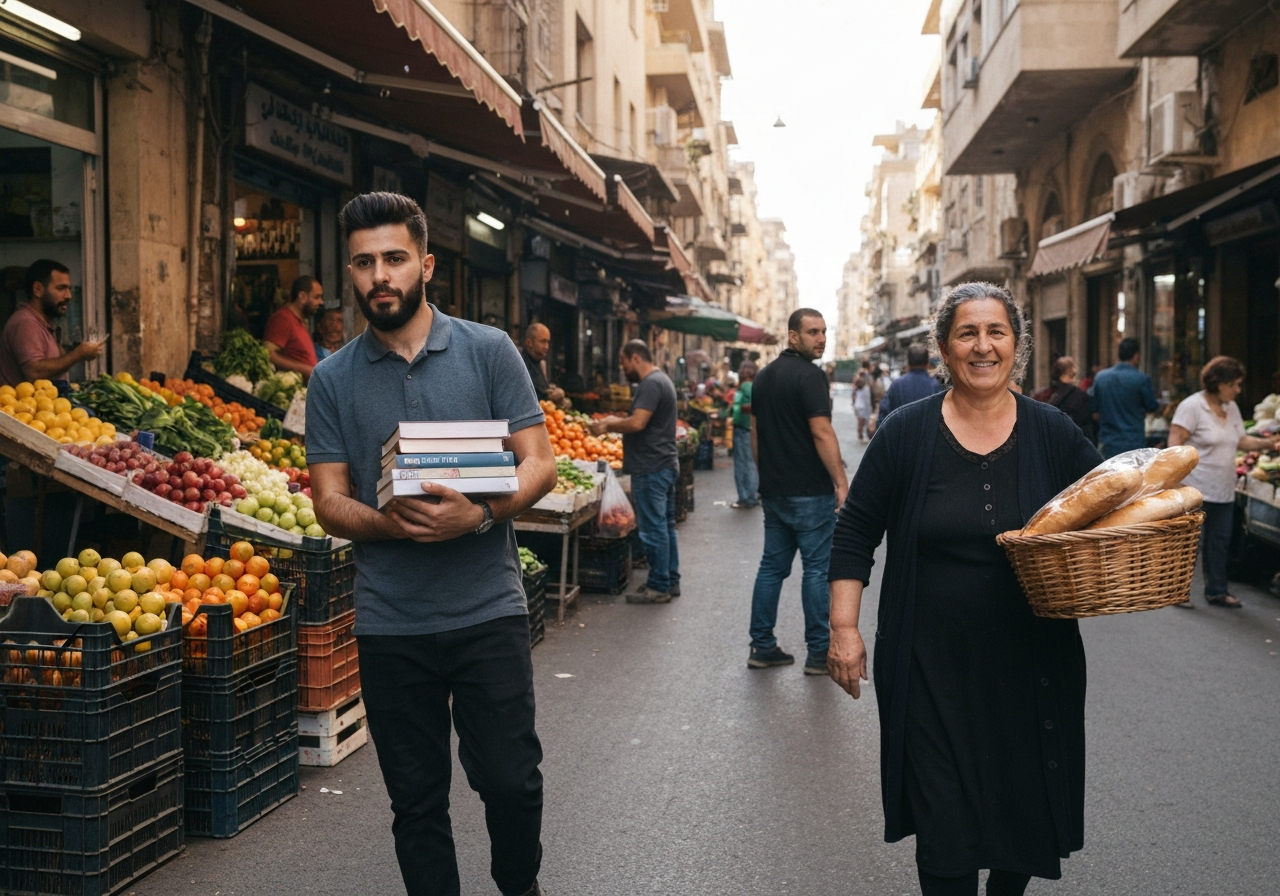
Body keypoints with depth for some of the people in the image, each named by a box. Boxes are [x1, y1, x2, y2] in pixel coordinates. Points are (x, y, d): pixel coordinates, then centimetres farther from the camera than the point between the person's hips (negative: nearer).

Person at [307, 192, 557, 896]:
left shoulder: (489, 351, 1)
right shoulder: (333, 379, 6)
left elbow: (539, 465, -1)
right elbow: (329, 502, 4)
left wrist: (479, 514, -20)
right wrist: (389, 524, -17)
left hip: (488, 609, -1)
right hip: (389, 622, 2)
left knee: (509, 780, 4)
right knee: (416, 799, 10)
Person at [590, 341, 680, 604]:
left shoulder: (651, 384, -17)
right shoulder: (661, 380, 17)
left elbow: (638, 423, -25)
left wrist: (608, 426, -11)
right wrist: (616, 422, 12)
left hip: (651, 468, -11)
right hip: (666, 464, 11)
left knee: (653, 528, -5)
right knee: (665, 525, 15)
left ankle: (658, 587, 1)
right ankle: (671, 581, 22)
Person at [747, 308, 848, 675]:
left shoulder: (764, 376, 13)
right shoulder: (809, 375, -13)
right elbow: (821, 433, -19)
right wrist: (841, 483, -16)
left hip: (774, 490, 8)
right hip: (810, 491, -8)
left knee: (772, 565, 12)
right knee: (817, 569, 0)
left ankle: (762, 646, 15)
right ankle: (819, 653, 5)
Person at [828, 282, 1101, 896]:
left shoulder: (1053, 434, 0)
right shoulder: (907, 432, -3)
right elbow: (856, 530, 1)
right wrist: (843, 626, -4)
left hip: (1032, 664, 2)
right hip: (932, 667, -2)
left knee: (1026, 814, 12)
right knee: (944, 824, 1)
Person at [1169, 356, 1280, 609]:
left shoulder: (1231, 408, 11)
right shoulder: (1192, 406, -13)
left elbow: (1241, 441, 15)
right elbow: (1175, 444, -16)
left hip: (1224, 491, 8)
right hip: (1196, 490, -8)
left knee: (1220, 541, 13)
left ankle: (1216, 591, 24)